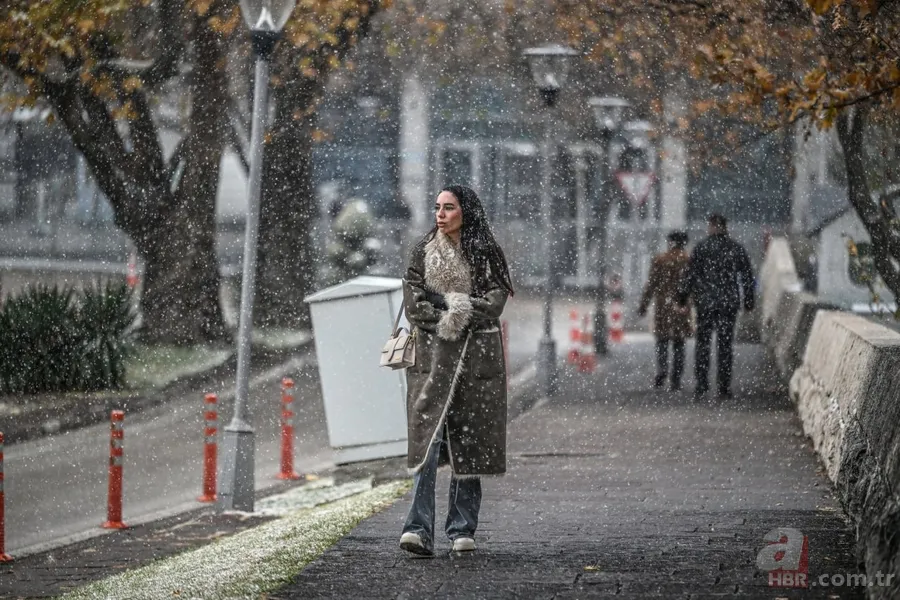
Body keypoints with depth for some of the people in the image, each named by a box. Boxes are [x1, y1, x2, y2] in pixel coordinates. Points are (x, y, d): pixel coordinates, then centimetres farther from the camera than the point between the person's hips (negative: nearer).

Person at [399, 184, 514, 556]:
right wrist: (448, 318, -12)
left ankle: (462, 531, 9)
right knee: (428, 438, -13)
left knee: (469, 441, 1)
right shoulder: (423, 252, 9)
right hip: (432, 354, 0)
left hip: (476, 356, 0)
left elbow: (495, 302, -4)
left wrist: (458, 309, -16)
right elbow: (413, 305, 0)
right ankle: (420, 529, -21)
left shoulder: (486, 254, 6)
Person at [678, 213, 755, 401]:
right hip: (729, 303, 1)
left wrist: (683, 295, 3)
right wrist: (748, 300, 15)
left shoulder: (701, 248, -4)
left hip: (705, 301, -1)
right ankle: (724, 388, 4)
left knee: (702, 342, 8)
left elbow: (690, 274, -5)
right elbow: (747, 276, 7)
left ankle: (701, 383, -4)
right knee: (725, 344, 6)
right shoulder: (737, 248, 3)